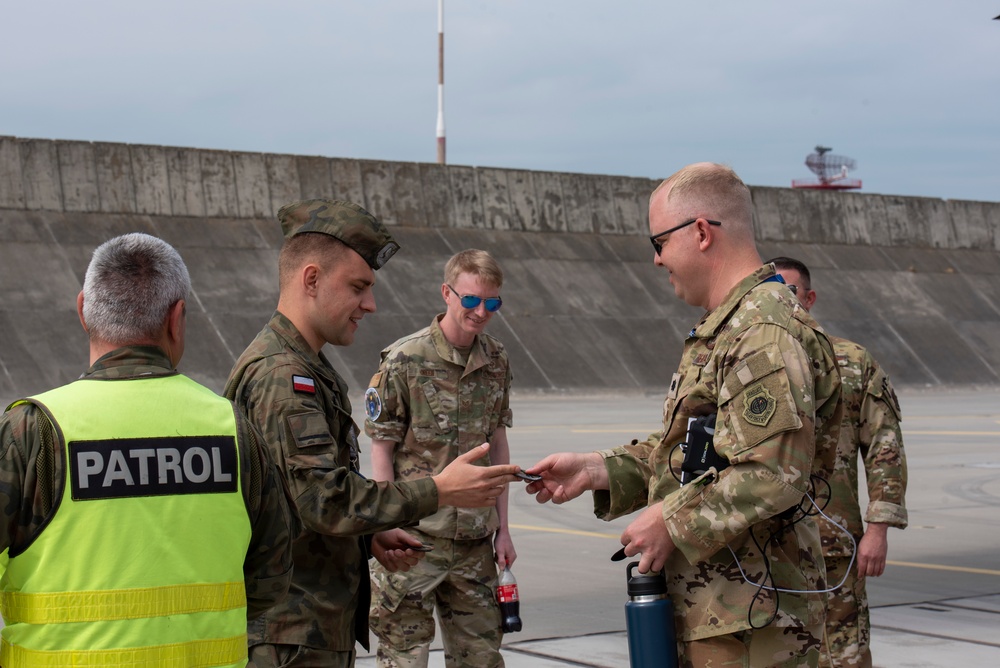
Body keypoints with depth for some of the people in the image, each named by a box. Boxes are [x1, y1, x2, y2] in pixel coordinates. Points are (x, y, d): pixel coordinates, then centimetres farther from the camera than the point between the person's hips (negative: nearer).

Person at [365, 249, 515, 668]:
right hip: (415, 538, -5)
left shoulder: (497, 361, 6)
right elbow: (381, 451, -8)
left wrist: (502, 527, 12)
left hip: (474, 539, 5)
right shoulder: (403, 361, -11)